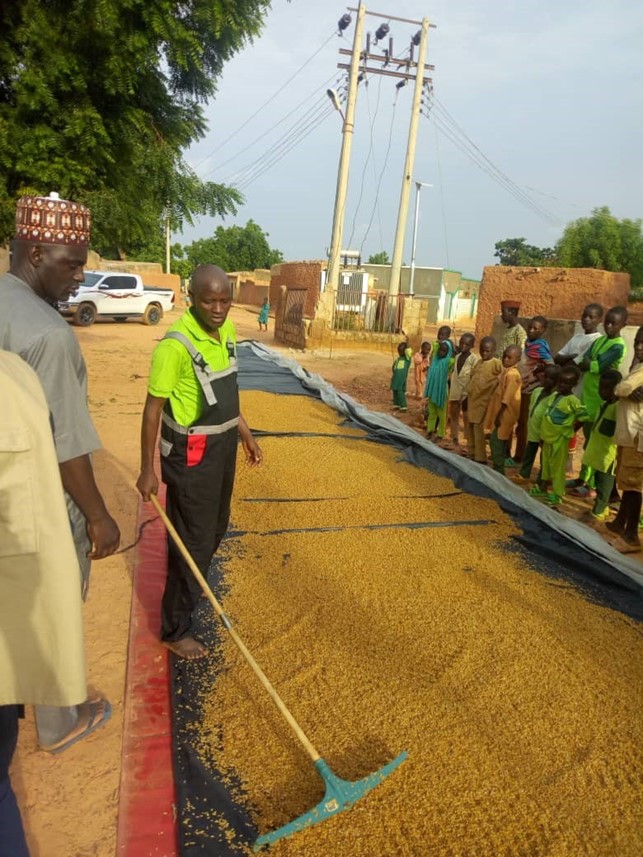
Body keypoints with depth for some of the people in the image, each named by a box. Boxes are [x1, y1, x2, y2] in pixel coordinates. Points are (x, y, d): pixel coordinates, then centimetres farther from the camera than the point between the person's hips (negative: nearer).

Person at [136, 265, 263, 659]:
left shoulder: (227, 330, 1)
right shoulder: (176, 344, -23)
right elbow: (153, 409, -18)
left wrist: (244, 432, 18)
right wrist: (148, 469, -15)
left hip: (223, 444, 8)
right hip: (191, 452, -8)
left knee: (215, 529, 23)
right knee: (194, 541, 1)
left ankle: (189, 589, 48)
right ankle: (176, 629, 20)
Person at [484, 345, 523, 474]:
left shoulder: (512, 374, -19)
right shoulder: (506, 371, 12)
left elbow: (507, 398, -22)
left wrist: (499, 415, -21)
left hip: (504, 414, -10)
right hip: (501, 412, 10)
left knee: (496, 441, -7)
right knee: (499, 442, 15)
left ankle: (498, 471, -1)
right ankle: (498, 470, 23)